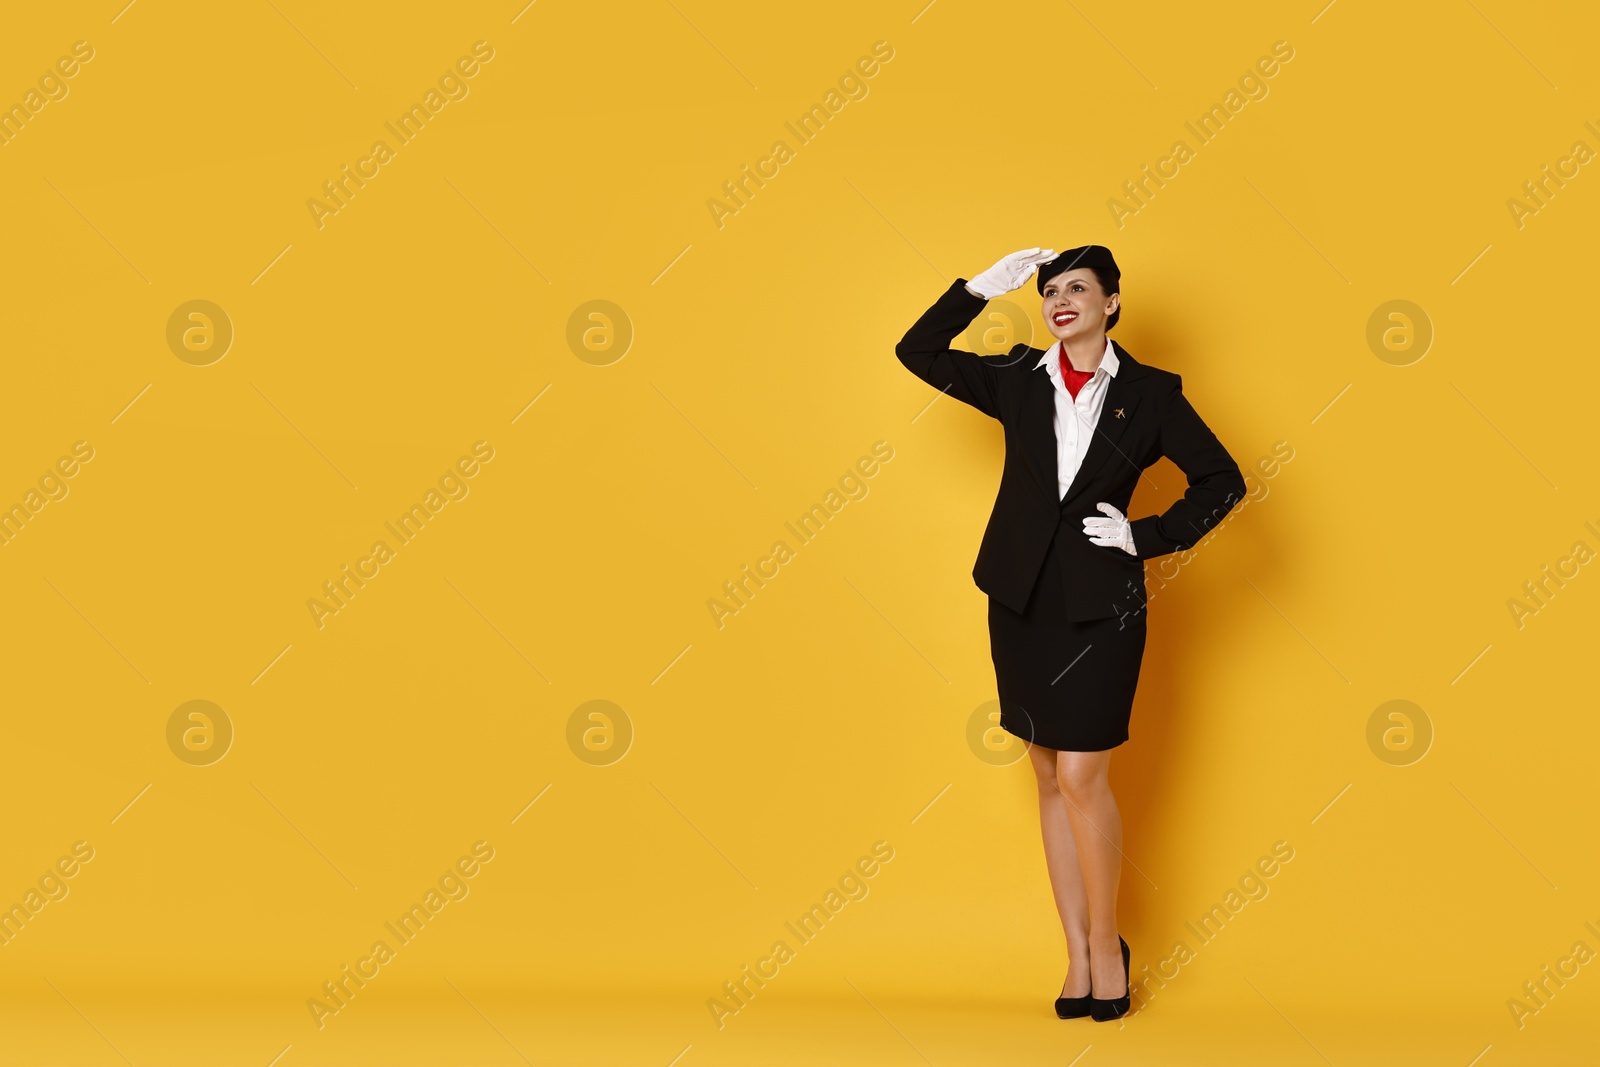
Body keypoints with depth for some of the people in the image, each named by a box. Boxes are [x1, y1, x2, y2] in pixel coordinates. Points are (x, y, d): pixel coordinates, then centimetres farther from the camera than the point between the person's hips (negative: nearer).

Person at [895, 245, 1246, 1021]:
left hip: (1100, 606, -4)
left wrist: (1145, 538, -7)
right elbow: (917, 351, 8)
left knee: (1082, 779, -7)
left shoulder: (1148, 394, -2)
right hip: (1023, 601, 4)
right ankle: (1079, 954, 16)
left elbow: (1222, 480, 3)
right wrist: (980, 289, -2)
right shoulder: (1019, 381, 5)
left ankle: (1106, 943, 11)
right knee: (1051, 780, 8)